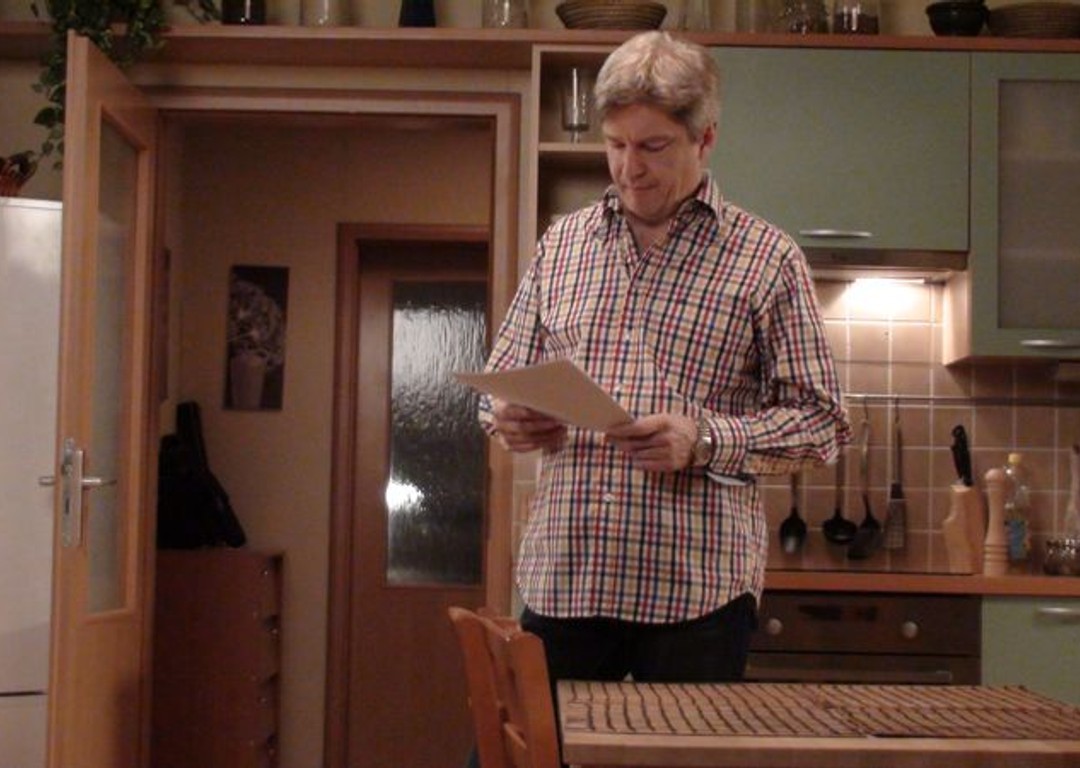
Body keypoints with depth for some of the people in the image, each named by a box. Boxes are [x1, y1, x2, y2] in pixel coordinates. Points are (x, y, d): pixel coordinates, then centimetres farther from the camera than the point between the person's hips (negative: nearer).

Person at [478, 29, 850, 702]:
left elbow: (820, 424, -2)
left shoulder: (766, 259, 1)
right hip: (561, 577, 3)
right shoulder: (562, 243, 12)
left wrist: (705, 440, -17)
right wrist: (511, 420, -5)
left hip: (698, 588, -3)